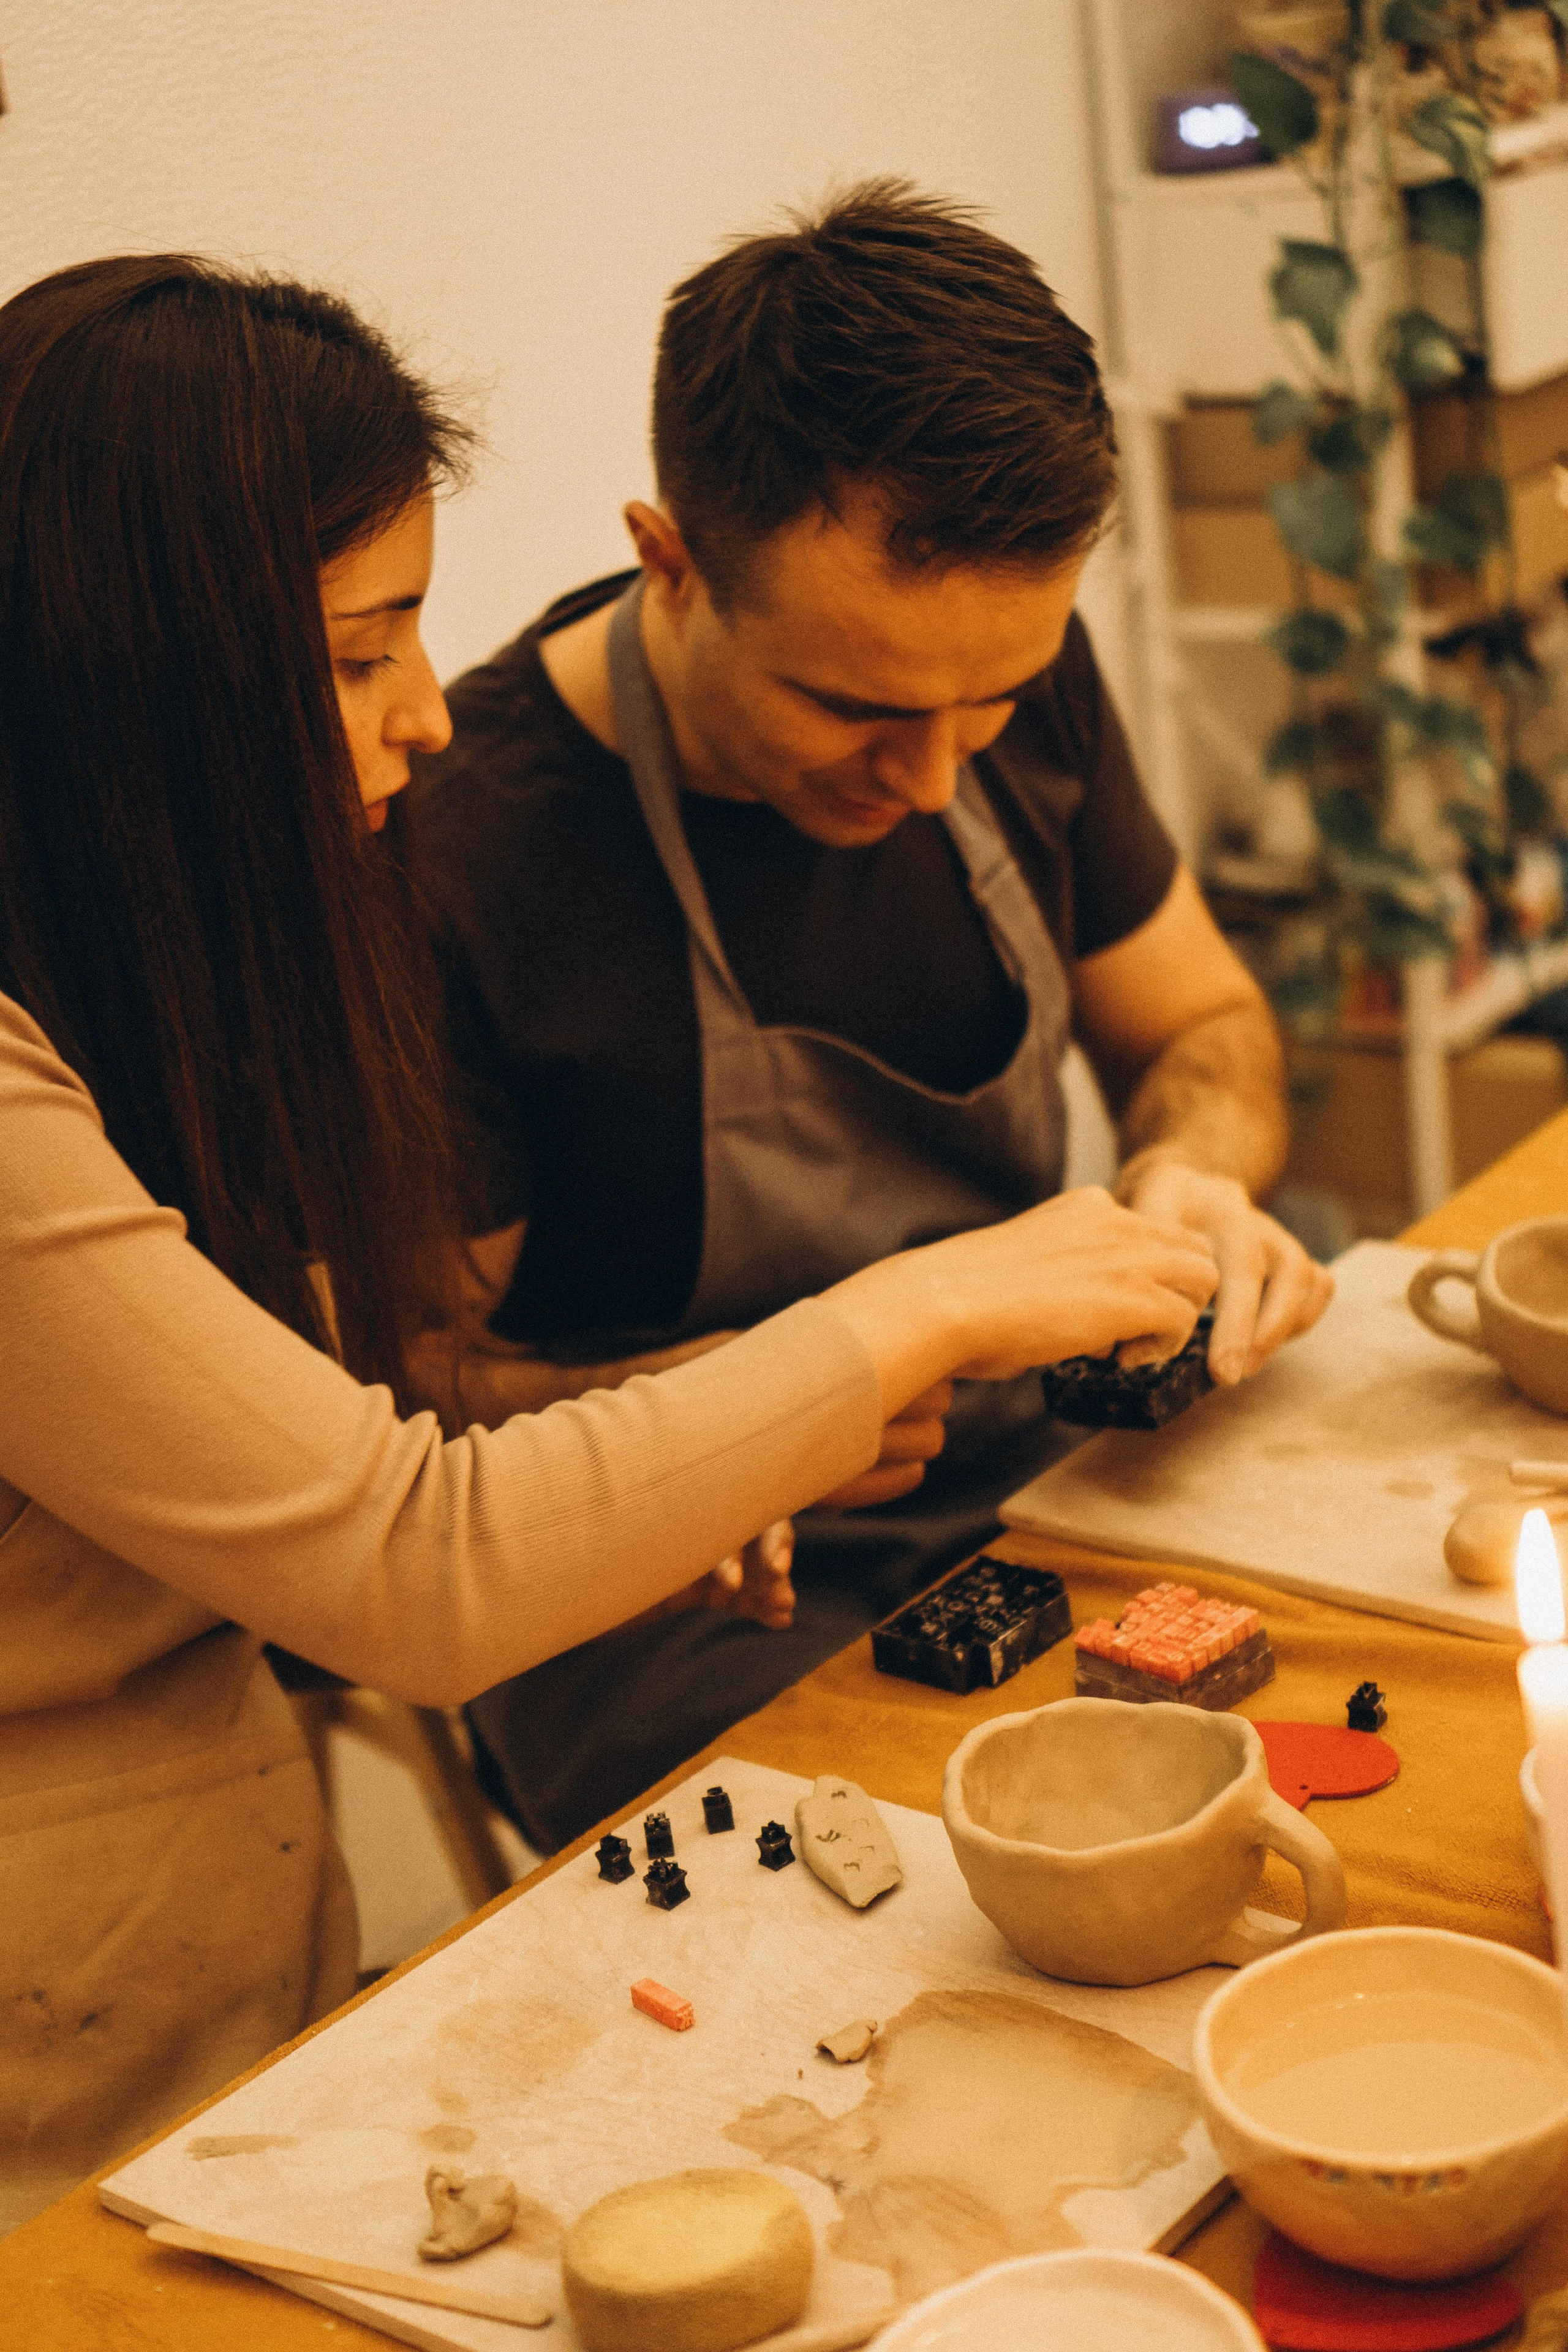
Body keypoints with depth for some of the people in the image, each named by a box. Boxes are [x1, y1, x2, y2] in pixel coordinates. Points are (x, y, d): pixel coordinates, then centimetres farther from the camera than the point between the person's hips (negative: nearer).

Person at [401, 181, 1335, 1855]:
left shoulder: (1008, 670, -4)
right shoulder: (448, 855, -23)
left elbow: (1201, 1024, 12)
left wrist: (1197, 1170, -12)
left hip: (1035, 1469, 6)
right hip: (678, 1605, -5)